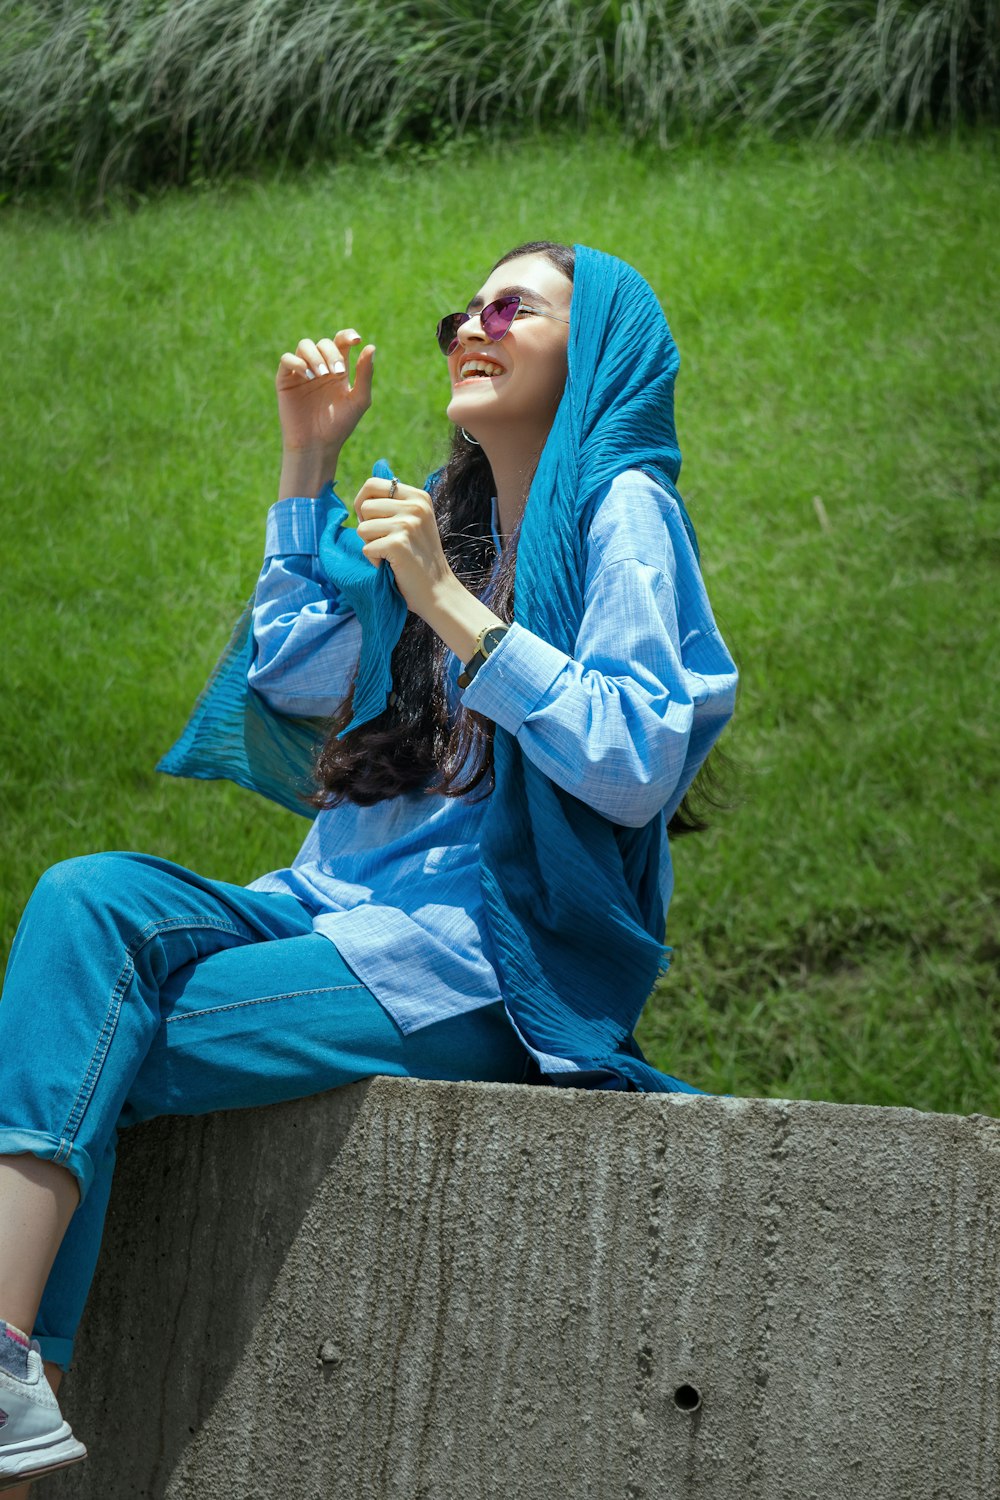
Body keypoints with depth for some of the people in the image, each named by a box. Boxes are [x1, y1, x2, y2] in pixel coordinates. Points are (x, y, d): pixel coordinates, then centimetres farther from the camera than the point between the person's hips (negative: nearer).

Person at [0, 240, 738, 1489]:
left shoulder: (620, 510, -1)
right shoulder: (446, 514, 23)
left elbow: (637, 769, -13)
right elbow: (291, 680, 20)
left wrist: (454, 609, -16)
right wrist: (309, 462, 17)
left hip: (488, 954, -7)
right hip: (344, 908, 7)